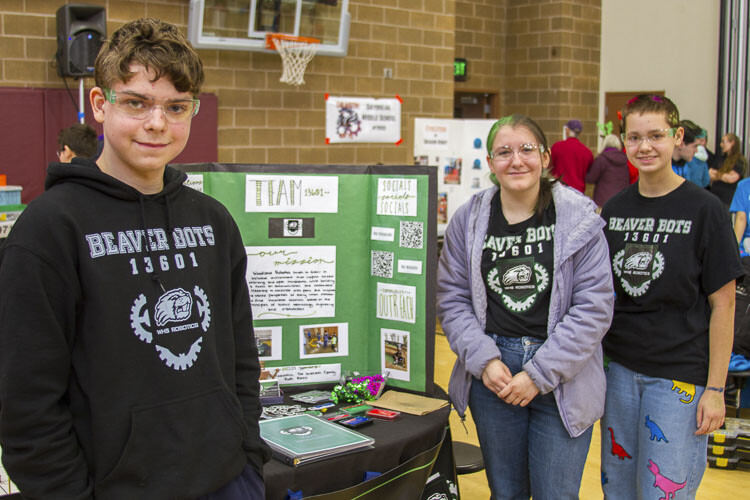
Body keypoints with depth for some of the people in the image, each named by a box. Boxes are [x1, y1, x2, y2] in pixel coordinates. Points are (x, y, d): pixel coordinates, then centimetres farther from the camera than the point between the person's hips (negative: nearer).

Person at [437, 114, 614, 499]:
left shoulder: (579, 218, -6)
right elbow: (453, 299, 4)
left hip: (562, 379, -2)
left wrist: (539, 374, -13)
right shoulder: (469, 219, 2)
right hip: (492, 376, 3)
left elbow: (594, 307, -9)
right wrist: (484, 360, -10)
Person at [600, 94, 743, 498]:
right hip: (618, 369, 5)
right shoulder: (614, 209, 5)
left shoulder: (704, 210, -8)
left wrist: (715, 388, -9)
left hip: (679, 374, -4)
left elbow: (722, 303, -7)